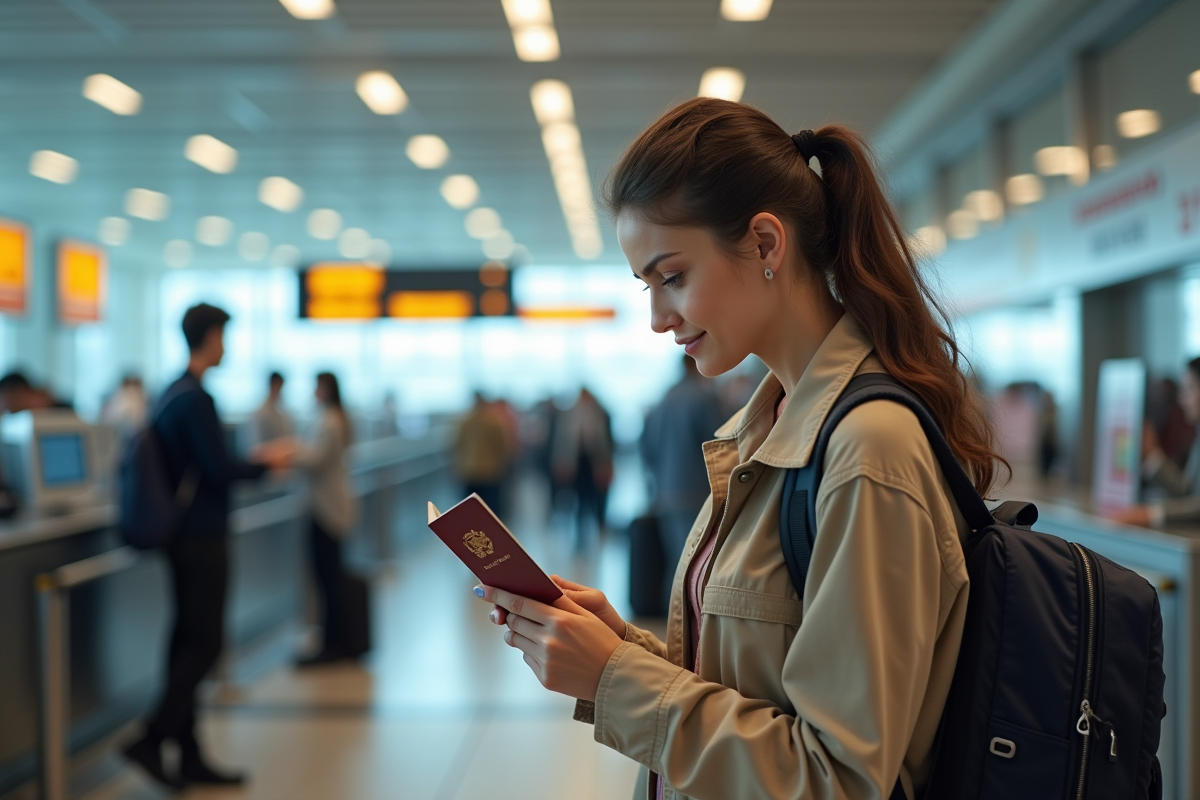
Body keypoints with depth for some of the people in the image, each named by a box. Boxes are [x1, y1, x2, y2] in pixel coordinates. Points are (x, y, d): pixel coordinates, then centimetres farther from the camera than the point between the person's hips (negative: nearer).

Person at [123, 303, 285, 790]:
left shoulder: (171, 394, 13)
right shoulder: (196, 399, -17)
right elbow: (219, 471, -20)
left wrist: (249, 462, 19)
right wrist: (264, 465, -3)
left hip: (184, 535, 9)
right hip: (202, 537, -9)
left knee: (188, 640, 10)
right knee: (204, 644, -3)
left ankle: (190, 758, 17)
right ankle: (152, 740, -2)